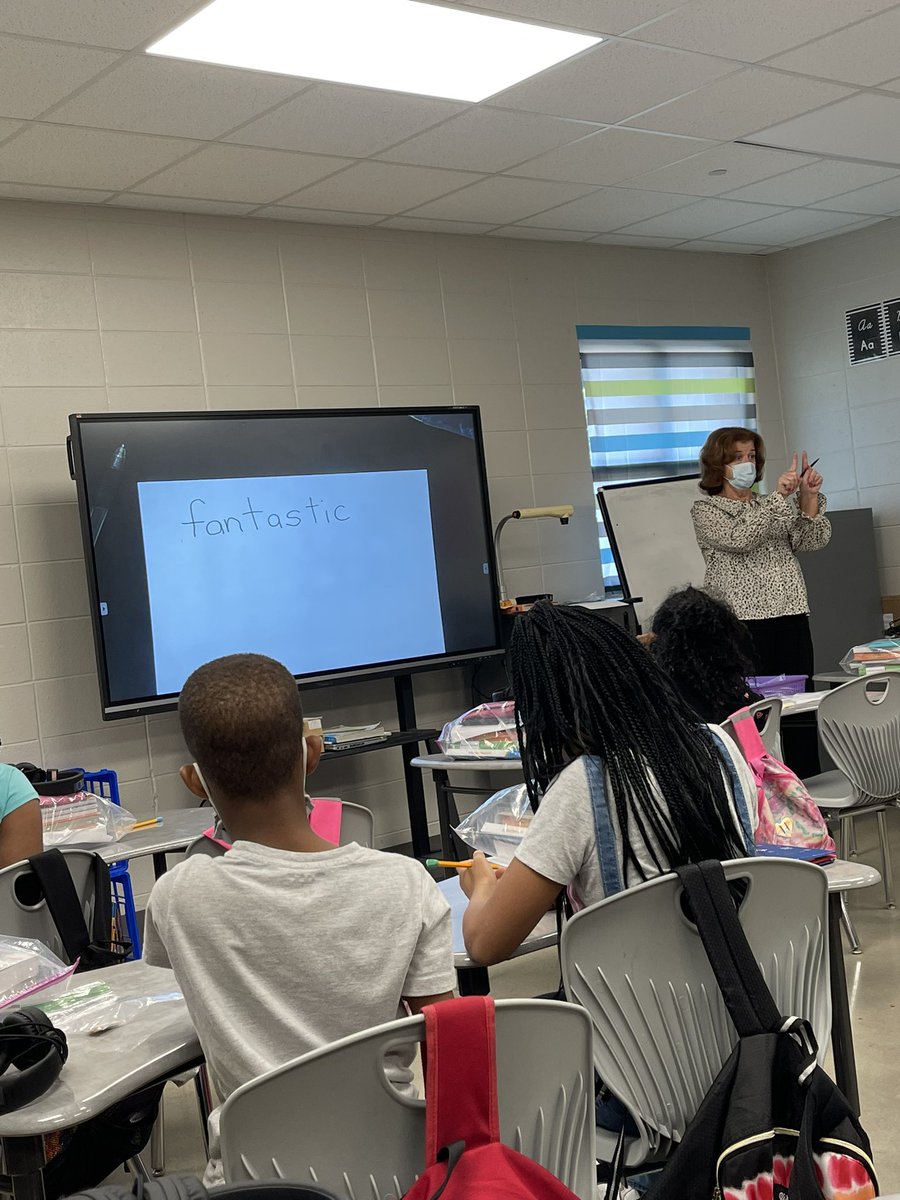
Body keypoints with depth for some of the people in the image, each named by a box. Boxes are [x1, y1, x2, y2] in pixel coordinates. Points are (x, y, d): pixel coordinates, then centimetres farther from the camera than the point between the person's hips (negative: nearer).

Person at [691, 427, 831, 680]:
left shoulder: (768, 505, 21)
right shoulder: (705, 510, 5)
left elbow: (814, 540, 9)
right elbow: (740, 539, -14)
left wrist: (808, 496, -6)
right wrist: (779, 496, -19)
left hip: (792, 615, 5)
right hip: (743, 619, -5)